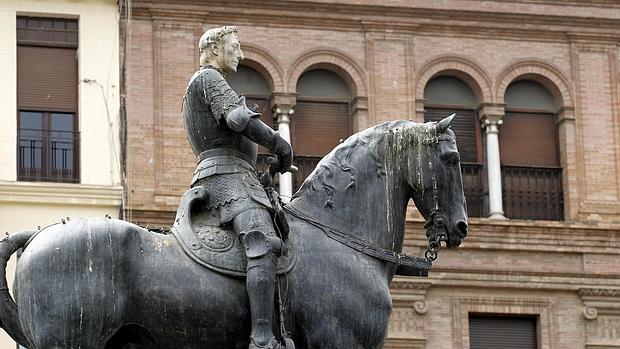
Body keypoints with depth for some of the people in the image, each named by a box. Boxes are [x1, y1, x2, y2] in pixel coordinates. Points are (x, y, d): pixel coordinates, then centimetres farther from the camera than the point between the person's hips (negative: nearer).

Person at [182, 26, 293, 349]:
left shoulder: (196, 91, 32)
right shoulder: (209, 78, 0)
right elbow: (238, 117, -16)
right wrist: (280, 144, -7)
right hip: (228, 175, -11)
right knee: (265, 245, -29)